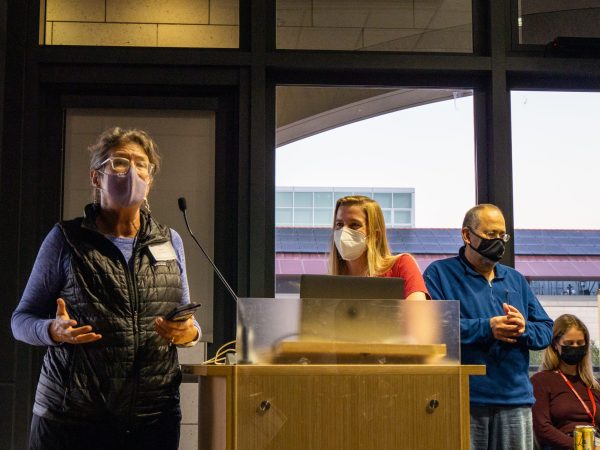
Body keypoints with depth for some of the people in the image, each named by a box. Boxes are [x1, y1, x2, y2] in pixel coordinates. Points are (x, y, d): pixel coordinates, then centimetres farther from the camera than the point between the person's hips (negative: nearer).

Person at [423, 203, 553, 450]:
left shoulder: (516, 280, 20)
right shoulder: (440, 273, 3)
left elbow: (546, 329, 15)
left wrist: (524, 328, -9)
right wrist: (487, 328, -18)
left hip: (515, 399, 5)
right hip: (462, 400, -5)